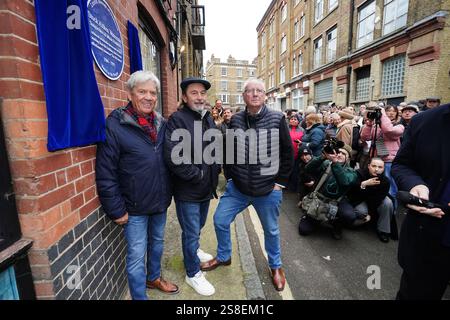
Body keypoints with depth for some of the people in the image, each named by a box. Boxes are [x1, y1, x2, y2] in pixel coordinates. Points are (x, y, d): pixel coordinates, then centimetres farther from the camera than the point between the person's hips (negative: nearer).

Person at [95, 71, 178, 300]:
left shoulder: (161, 123, 2)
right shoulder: (114, 125, -15)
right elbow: (105, 174, -15)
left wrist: (168, 193, 9)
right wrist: (116, 210, -13)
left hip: (160, 202, 6)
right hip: (135, 207, -5)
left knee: (157, 242, 24)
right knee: (137, 255, 9)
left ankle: (154, 278, 49)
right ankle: (139, 296, 33)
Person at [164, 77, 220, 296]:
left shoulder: (208, 119, 8)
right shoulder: (177, 120, -17)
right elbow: (172, 156, -27)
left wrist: (215, 170, 4)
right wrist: (196, 175, -20)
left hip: (207, 187, 7)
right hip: (187, 190, -7)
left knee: (198, 226, 26)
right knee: (191, 231, 8)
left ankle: (193, 250, 54)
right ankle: (193, 273, 30)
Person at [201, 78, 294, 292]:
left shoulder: (277, 119, -10)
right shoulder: (235, 120, -2)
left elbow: (288, 154, -4)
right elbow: (228, 151, 8)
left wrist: (280, 182, -5)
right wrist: (229, 177, 4)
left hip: (268, 190, -2)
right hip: (237, 187, 3)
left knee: (271, 230, 16)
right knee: (220, 221, 10)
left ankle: (275, 266, 44)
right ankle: (223, 257, 39)